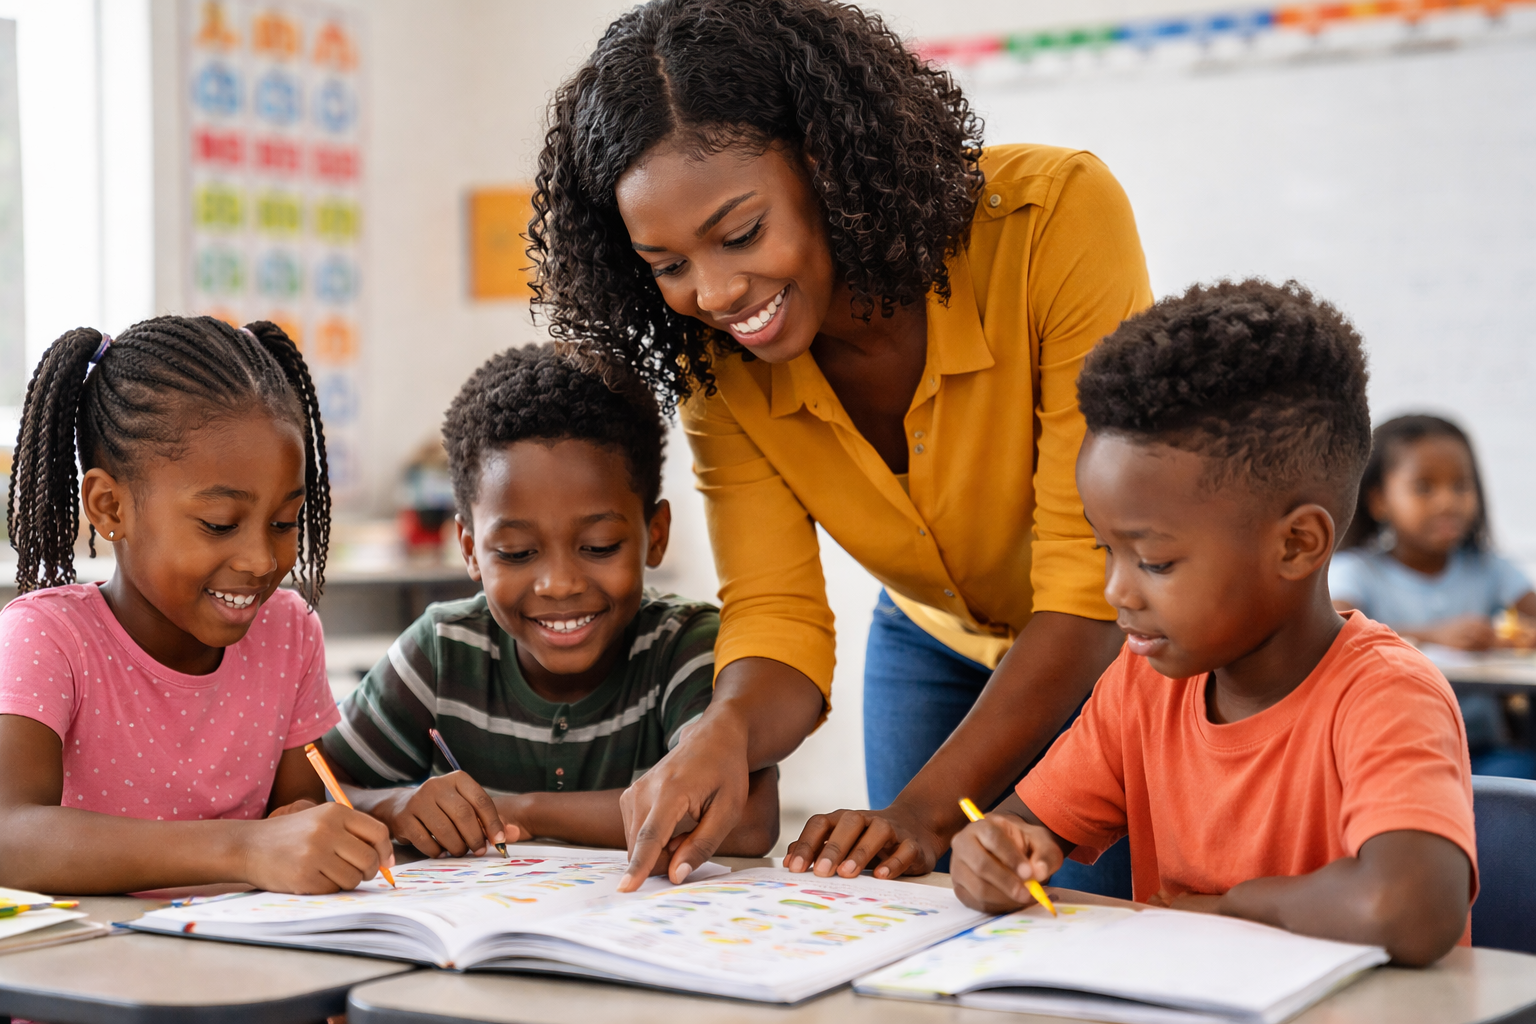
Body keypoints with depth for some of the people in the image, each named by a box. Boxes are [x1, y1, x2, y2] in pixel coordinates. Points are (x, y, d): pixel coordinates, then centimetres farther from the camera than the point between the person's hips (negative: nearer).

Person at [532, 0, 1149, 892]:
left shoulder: (1058, 217, -33)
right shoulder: (715, 361, -19)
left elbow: (1094, 587, -33)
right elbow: (775, 617, -20)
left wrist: (927, 811, -40)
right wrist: (727, 731, -44)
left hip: (1128, 644, -3)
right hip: (937, 651, 4)